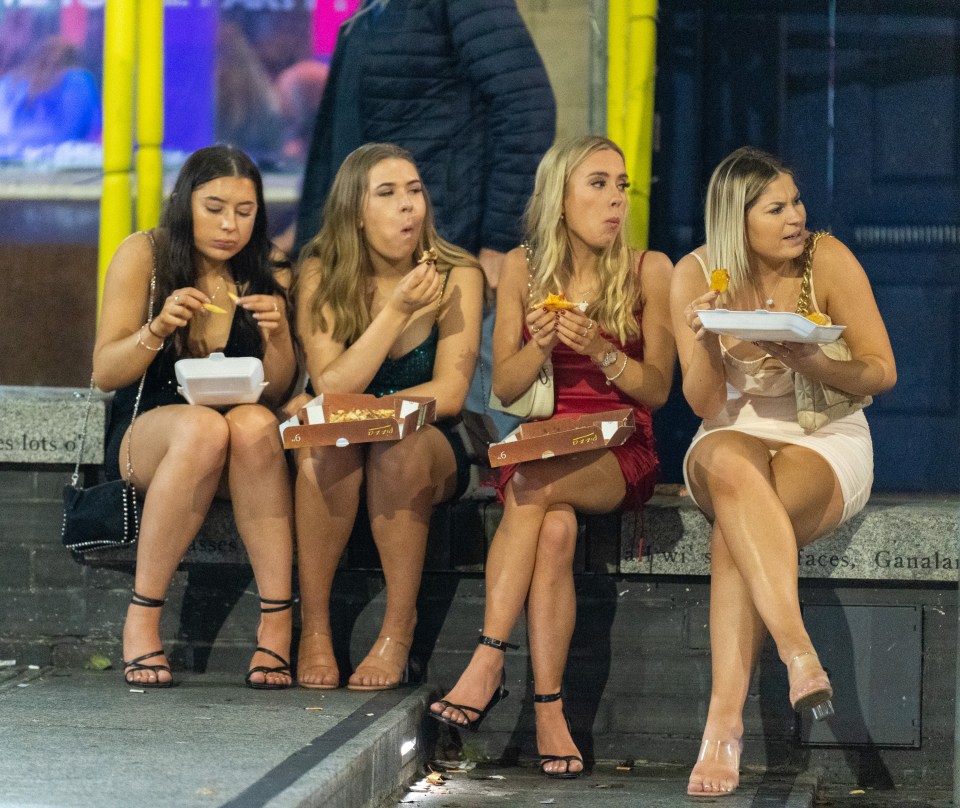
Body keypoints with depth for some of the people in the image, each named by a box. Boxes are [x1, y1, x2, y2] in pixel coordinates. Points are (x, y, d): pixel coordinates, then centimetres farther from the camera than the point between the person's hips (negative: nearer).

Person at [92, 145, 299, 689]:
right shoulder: (144, 255, 0)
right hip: (142, 435, -2)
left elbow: (279, 394, 7)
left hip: (239, 457, 2)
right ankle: (143, 619, -30)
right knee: (202, 427, -38)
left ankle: (278, 622, -37)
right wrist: (158, 328, -22)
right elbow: (105, 374, -3)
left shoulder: (268, 277, 7)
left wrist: (279, 334, -13)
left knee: (253, 424, -36)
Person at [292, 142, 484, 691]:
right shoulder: (321, 275, -6)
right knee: (326, 440, -33)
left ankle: (398, 633, -25)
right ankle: (315, 630, -25)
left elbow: (449, 394, -14)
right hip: (343, 451, 1)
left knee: (399, 447, -34)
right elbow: (330, 387, -17)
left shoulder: (456, 277, -8)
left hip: (430, 450, -1)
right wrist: (397, 312, -25)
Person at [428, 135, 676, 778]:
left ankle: (488, 663, -35)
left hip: (621, 454, -1)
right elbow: (505, 388, 8)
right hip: (539, 450, 2)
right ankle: (548, 714, -38)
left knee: (532, 489, -35)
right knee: (555, 529, -34)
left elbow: (657, 388, 1)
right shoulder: (524, 269, 9)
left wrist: (600, 350, -16)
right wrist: (540, 344, -12)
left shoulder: (649, 271, 4)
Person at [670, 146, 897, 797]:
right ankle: (798, 648, -51)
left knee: (735, 530, -33)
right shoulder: (697, 275, -2)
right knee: (729, 468, -38)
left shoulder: (828, 261, -6)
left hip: (825, 440, -1)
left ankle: (725, 720, -39)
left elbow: (882, 372, -5)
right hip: (737, 434, 2)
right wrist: (705, 341, -22)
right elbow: (705, 404, -1)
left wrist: (805, 359, -23)